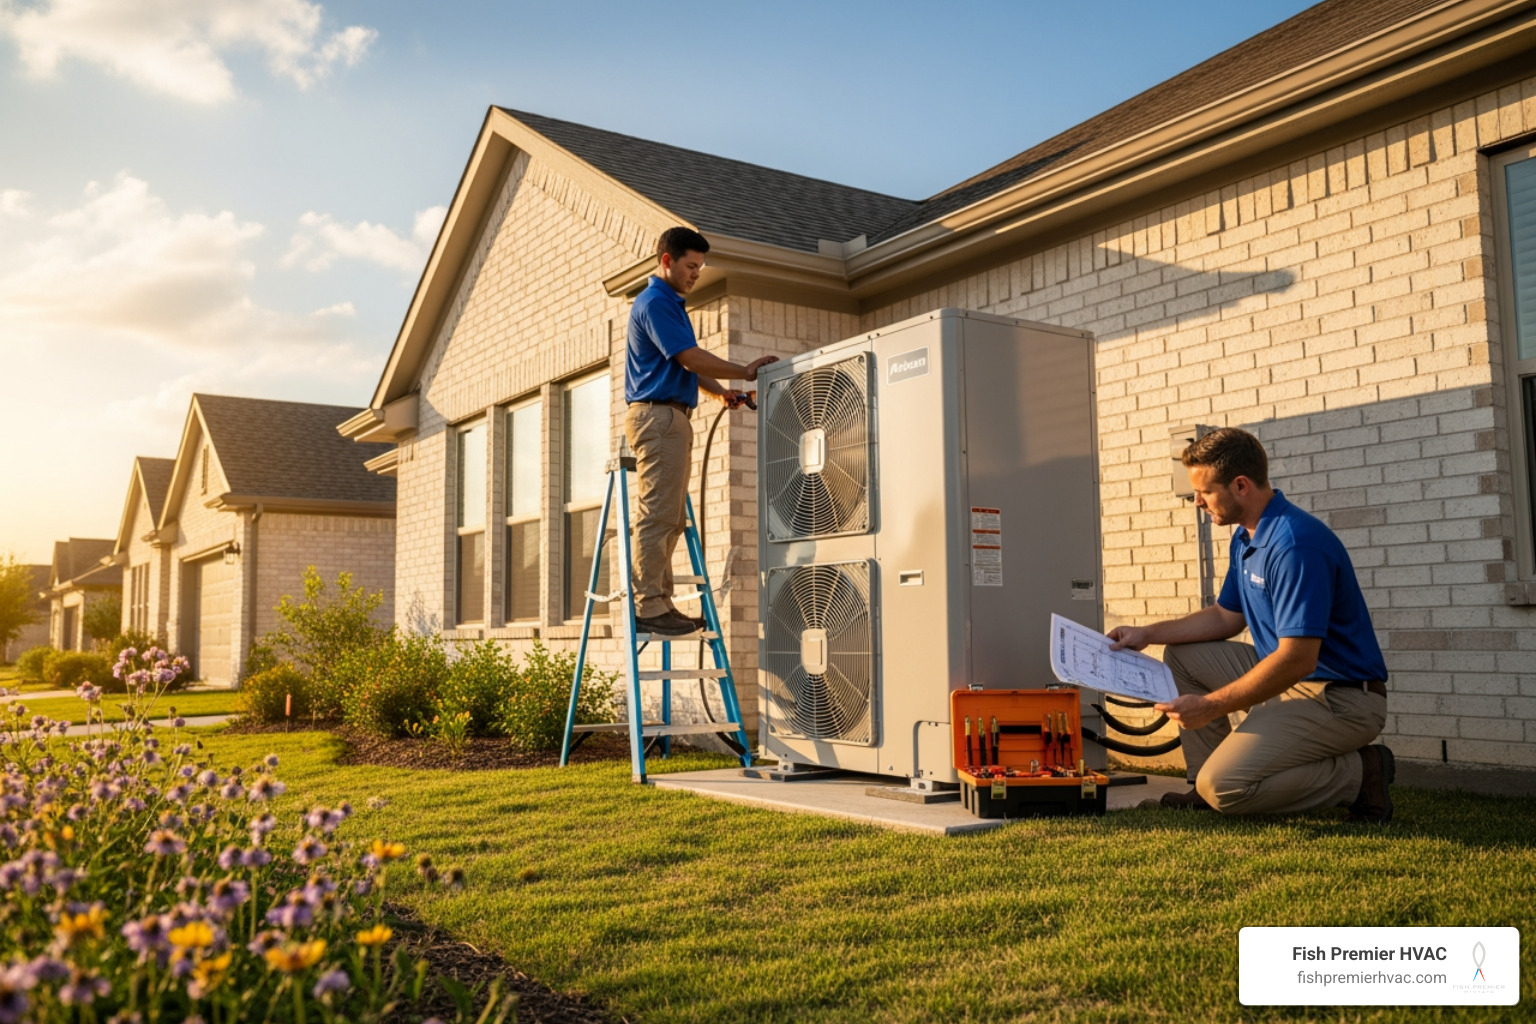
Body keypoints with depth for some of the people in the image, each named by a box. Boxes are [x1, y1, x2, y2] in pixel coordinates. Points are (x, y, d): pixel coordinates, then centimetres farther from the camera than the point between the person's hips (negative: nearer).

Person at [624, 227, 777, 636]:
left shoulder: (671, 304, 23)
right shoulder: (655, 303, -9)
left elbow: (684, 365, 26)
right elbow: (691, 358, -16)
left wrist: (722, 391, 10)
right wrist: (747, 372, -8)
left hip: (671, 418, 11)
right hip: (657, 415, -11)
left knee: (670, 519, 9)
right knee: (656, 516, -12)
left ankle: (660, 603, 11)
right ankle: (649, 607, -11)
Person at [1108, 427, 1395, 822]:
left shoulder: (1295, 545, -25)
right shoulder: (1246, 537, 8)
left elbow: (1297, 659, -29)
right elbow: (1226, 616, 20)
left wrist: (1211, 706, -24)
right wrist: (1147, 634, 11)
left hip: (1339, 697, -10)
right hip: (1287, 675, 10)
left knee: (1224, 787, -21)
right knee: (1181, 655, 12)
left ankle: (1358, 775, -3)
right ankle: (1205, 788, 12)